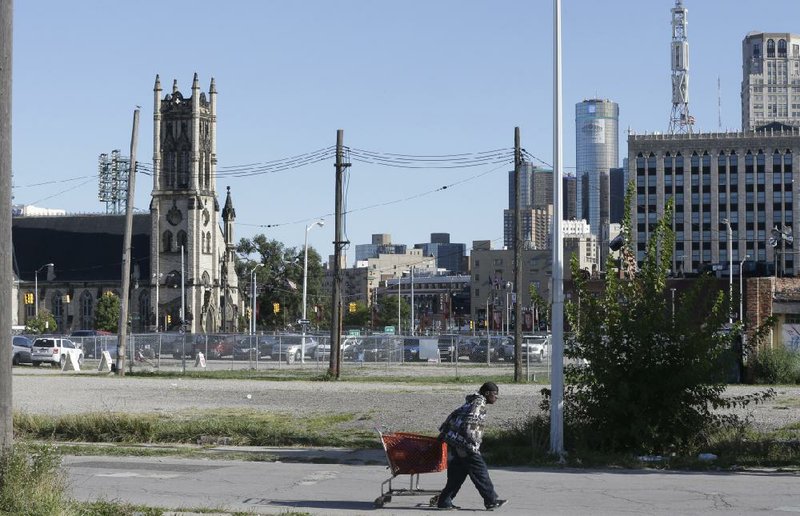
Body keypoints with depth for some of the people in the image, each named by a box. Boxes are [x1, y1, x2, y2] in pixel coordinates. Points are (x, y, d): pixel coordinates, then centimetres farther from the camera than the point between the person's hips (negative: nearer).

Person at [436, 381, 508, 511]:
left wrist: (444, 431, 27)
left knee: (457, 474, 11)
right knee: (480, 472, -6)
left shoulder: (471, 402, 21)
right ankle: (491, 501, -4)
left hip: (454, 442, 10)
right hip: (466, 445, -10)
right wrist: (473, 442, -19)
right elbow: (469, 422, -20)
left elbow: (454, 414, 25)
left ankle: (444, 501, 10)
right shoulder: (479, 403, -9)